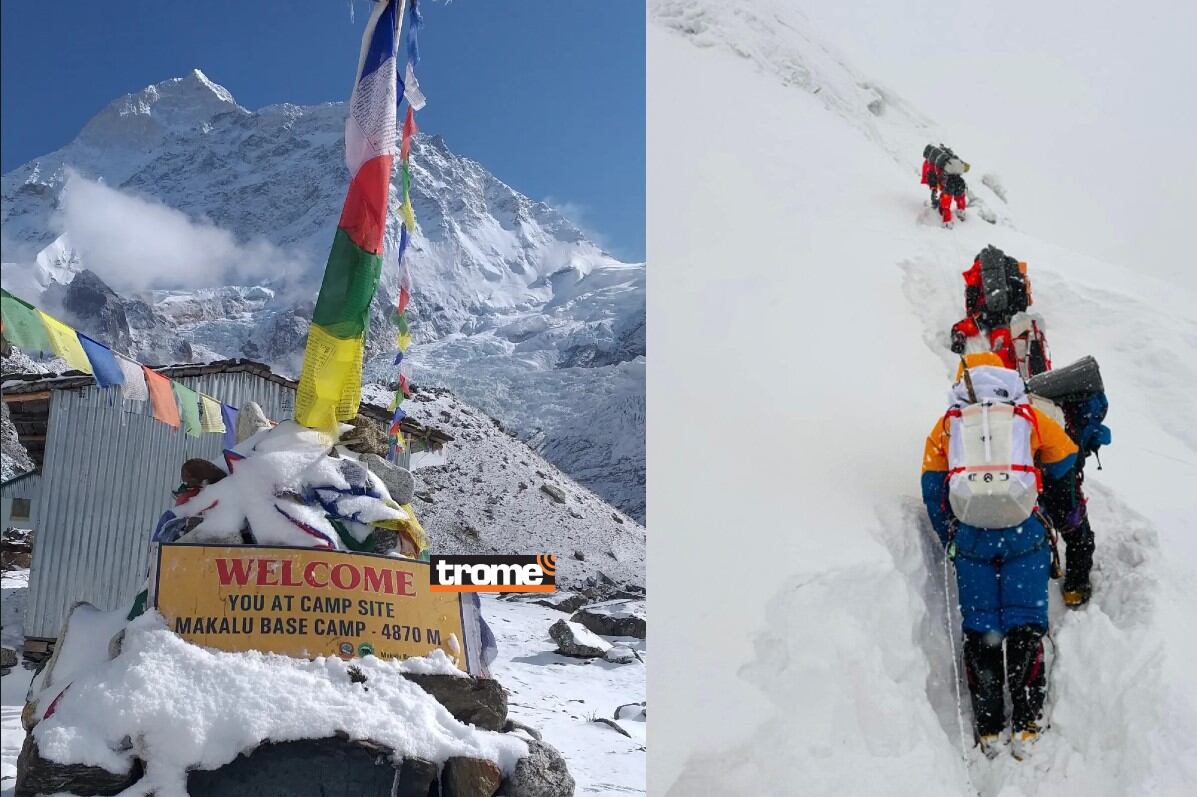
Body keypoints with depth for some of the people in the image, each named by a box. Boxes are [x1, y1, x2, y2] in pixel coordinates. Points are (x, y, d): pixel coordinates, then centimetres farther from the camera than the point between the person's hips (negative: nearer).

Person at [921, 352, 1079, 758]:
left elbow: (933, 490, 11)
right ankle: (1026, 727, 0)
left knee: (978, 628, 8)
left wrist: (950, 541, 20)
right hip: (1025, 535, -1)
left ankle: (988, 730, 7)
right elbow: (1065, 469, 16)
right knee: (1025, 625, 5)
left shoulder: (946, 426, 10)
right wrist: (1063, 518, 32)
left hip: (969, 537, 1)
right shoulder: (1030, 417, 9)